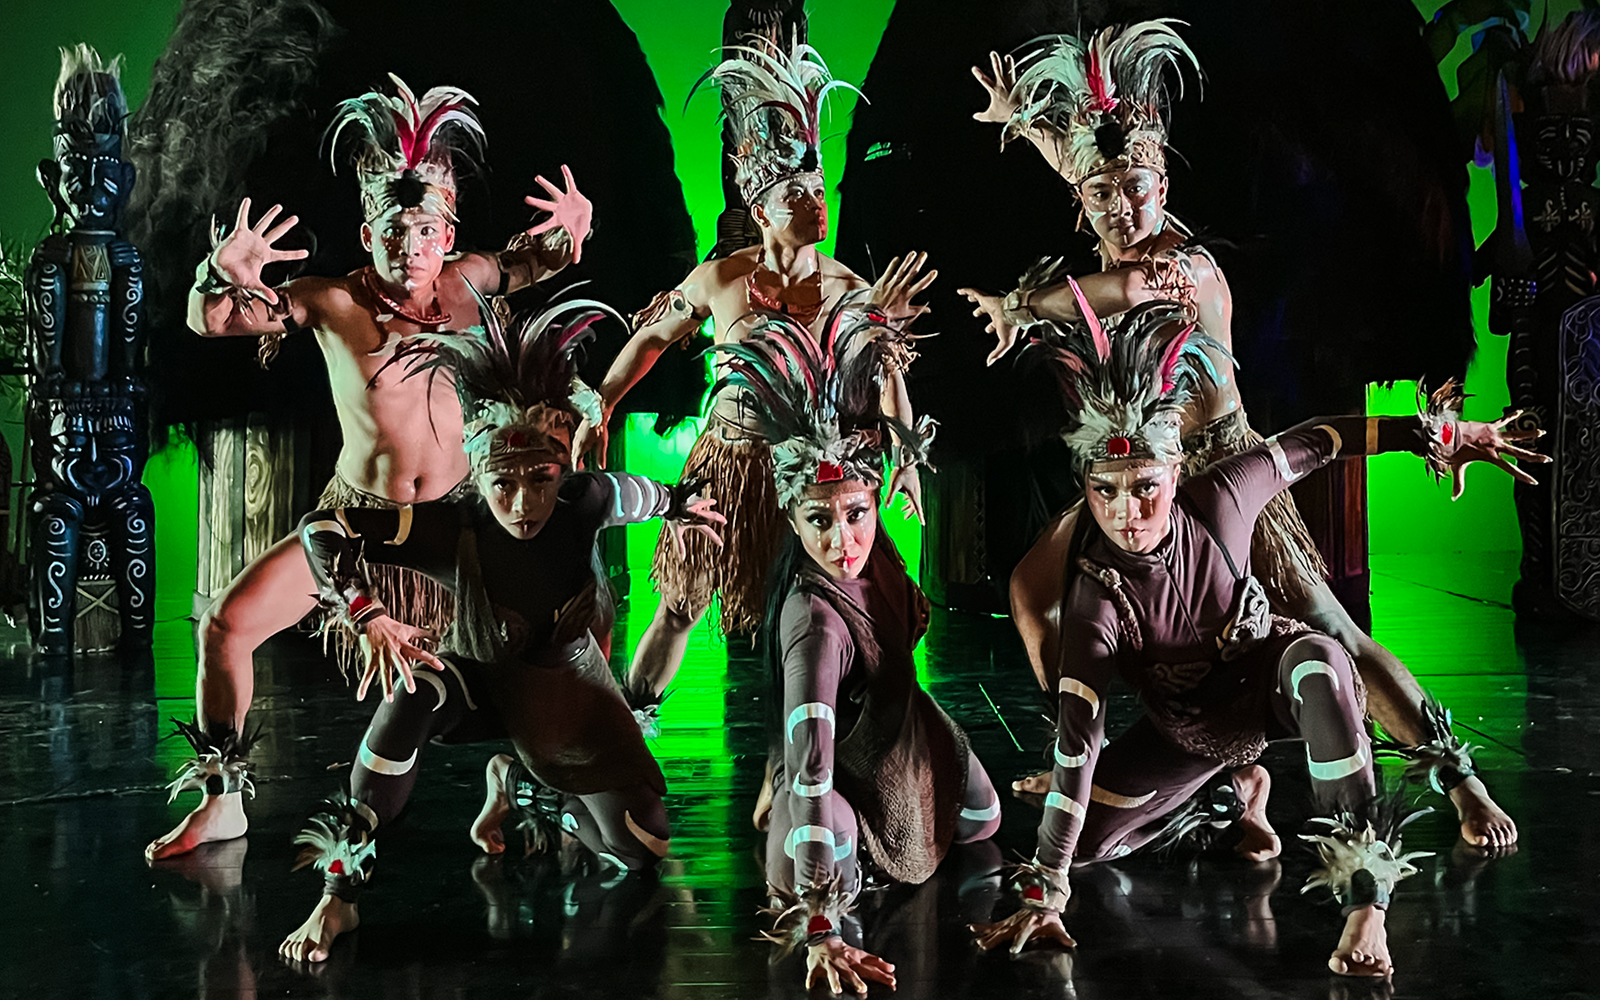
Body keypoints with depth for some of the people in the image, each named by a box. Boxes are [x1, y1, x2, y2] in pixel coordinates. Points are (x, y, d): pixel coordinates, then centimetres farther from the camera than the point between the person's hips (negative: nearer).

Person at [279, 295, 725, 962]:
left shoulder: (584, 503, -25)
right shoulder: (454, 529, -30)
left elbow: (637, 493, 1)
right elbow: (320, 529, -31)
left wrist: (680, 506, 21)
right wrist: (368, 617, -43)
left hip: (569, 687, 3)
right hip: (484, 682, -2)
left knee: (642, 847, -7)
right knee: (414, 696, -39)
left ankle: (517, 785, 22)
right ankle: (340, 893, -30)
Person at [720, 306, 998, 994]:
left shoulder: (868, 545, -25)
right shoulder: (816, 621, -44)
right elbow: (810, 768, -49)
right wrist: (818, 929, -52)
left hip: (901, 724, 7)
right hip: (848, 764, -7)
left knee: (982, 821, 27)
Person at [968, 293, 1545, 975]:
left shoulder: (1217, 502, -26)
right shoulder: (1097, 595, -31)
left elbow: (1314, 441, -8)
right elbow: (1077, 737, -35)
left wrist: (1439, 432, -4)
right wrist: (1045, 893, -38)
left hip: (1271, 684, -1)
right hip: (1189, 726, 1)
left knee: (1317, 658, -37)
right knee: (1083, 840, -11)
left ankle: (1365, 901, -38)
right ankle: (1239, 786, 19)